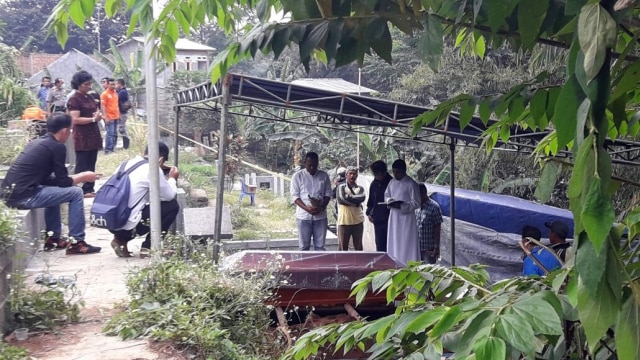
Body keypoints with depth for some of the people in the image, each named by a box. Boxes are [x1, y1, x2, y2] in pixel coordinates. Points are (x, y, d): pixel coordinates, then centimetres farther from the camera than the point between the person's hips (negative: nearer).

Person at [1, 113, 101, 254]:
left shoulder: (38, 142, 18)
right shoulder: (57, 146, -6)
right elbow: (63, 182, -3)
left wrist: (76, 177, 28)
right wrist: (83, 177, 14)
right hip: (24, 196, -9)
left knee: (55, 189, 31)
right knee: (76, 193, 0)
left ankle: (53, 238, 30)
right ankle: (76, 242, 4)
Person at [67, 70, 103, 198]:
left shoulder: (90, 97, 14)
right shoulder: (74, 99, -10)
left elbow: (95, 112, 25)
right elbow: (75, 120, -17)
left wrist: (98, 116, 1)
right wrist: (93, 119, -17)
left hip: (93, 136, 8)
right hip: (82, 138, -8)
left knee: (91, 165, 10)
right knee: (82, 166, -3)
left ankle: (90, 189, 15)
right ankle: (81, 191, 1)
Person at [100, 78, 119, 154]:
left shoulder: (115, 93, 13)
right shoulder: (104, 94, -8)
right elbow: (102, 106, -13)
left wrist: (119, 114, 18)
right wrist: (105, 117, -19)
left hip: (116, 117, 7)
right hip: (109, 117, -7)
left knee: (115, 133, 10)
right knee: (110, 133, -9)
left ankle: (113, 148, 18)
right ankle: (108, 149, -5)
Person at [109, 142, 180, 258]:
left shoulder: (127, 163, 13)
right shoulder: (152, 169, -9)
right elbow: (169, 196, 0)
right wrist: (172, 178, 19)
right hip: (128, 224, -8)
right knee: (172, 205, 4)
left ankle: (121, 240, 14)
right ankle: (148, 247, 5)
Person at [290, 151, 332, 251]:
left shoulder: (324, 176, 6)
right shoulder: (297, 176, -1)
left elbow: (328, 193, 7)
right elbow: (294, 196, -4)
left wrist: (321, 207, -11)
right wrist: (307, 208, -18)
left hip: (320, 216, 2)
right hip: (303, 216, -2)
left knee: (320, 246, 5)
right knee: (304, 247, 4)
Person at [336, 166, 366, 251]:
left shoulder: (360, 188, 11)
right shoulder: (341, 187, 3)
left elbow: (362, 197, -10)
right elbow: (341, 199, -15)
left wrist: (349, 197, -12)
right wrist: (355, 202, -11)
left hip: (358, 221, 3)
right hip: (344, 221, -3)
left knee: (358, 246, 11)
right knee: (343, 246, 0)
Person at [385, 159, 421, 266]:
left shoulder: (411, 184, -12)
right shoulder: (392, 182, 8)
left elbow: (416, 203, -13)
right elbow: (386, 195, 21)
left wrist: (400, 206, -23)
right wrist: (389, 201, -3)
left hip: (406, 218, -7)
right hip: (394, 217, 7)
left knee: (407, 245, -4)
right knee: (393, 244, 11)